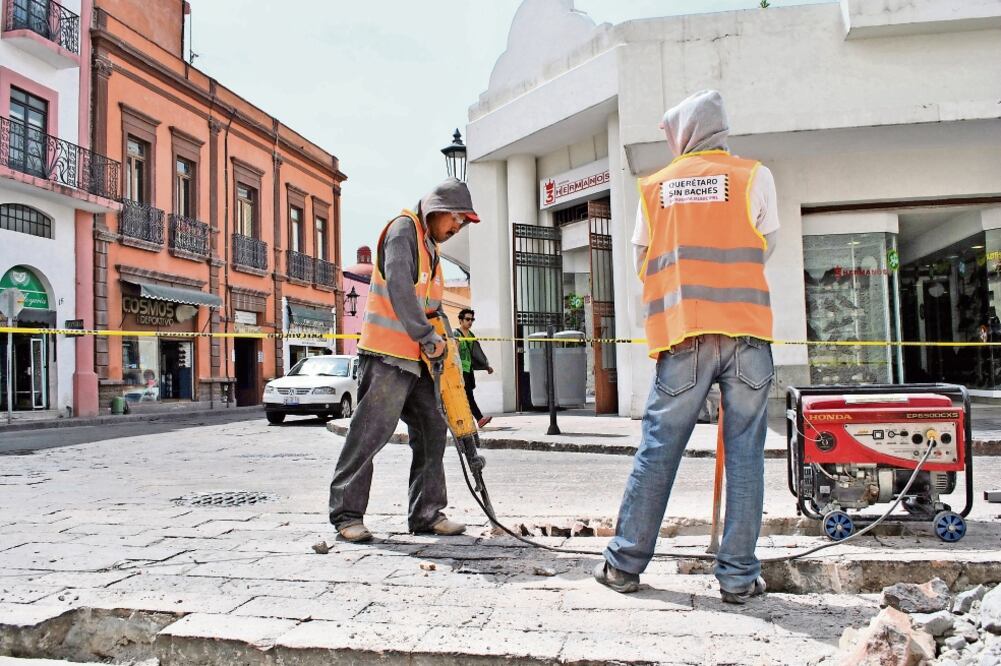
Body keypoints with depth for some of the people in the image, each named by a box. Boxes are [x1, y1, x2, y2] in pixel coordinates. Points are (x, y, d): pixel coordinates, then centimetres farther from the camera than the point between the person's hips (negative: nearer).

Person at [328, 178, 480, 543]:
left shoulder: (430, 246, 21)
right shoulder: (403, 229, -7)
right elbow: (398, 288, -21)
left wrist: (441, 338, 8)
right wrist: (428, 337, -19)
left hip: (416, 357, 9)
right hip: (387, 353, -9)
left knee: (431, 430, 7)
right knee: (370, 431, -6)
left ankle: (427, 513, 14)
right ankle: (346, 513, 4)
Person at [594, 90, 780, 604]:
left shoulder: (655, 187, 12)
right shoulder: (754, 176, 8)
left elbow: (642, 260, 16)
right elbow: (764, 246, 13)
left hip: (681, 334, 1)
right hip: (746, 330, 0)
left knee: (658, 447, 5)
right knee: (744, 452, 4)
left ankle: (625, 562, 11)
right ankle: (738, 575, 7)